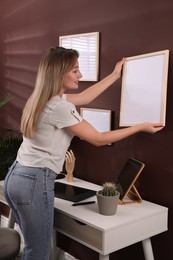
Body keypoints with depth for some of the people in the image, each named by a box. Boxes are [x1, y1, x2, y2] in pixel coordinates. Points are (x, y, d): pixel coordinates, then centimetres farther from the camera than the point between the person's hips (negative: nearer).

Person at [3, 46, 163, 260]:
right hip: (34, 182, -9)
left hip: (16, 177, 9)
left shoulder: (45, 98, 9)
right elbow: (98, 139, -10)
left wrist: (115, 75, 31)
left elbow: (84, 97, 23)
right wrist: (141, 127, -2)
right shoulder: (59, 107, -19)